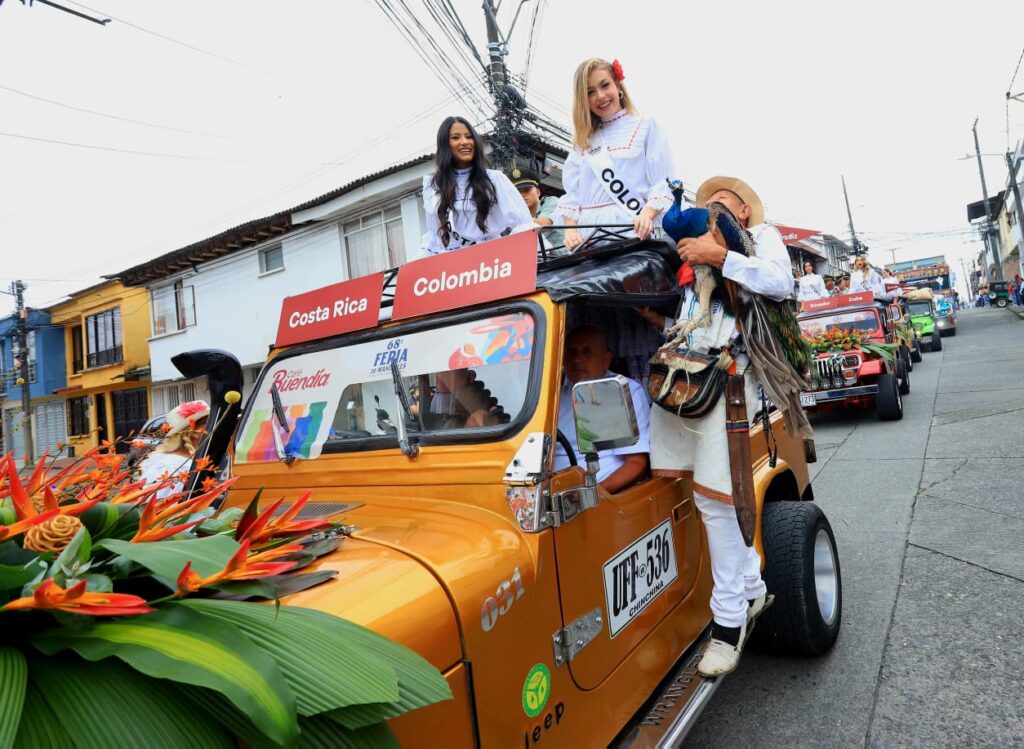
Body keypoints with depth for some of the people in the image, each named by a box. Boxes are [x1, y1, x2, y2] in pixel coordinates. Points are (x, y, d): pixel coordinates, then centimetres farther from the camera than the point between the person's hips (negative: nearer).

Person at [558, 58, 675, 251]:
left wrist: (646, 215, -19)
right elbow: (571, 193, 13)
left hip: (633, 231, -3)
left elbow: (664, 184, 0)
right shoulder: (583, 140, 22)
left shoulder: (646, 126, 11)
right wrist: (570, 229, -5)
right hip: (589, 234, 3)